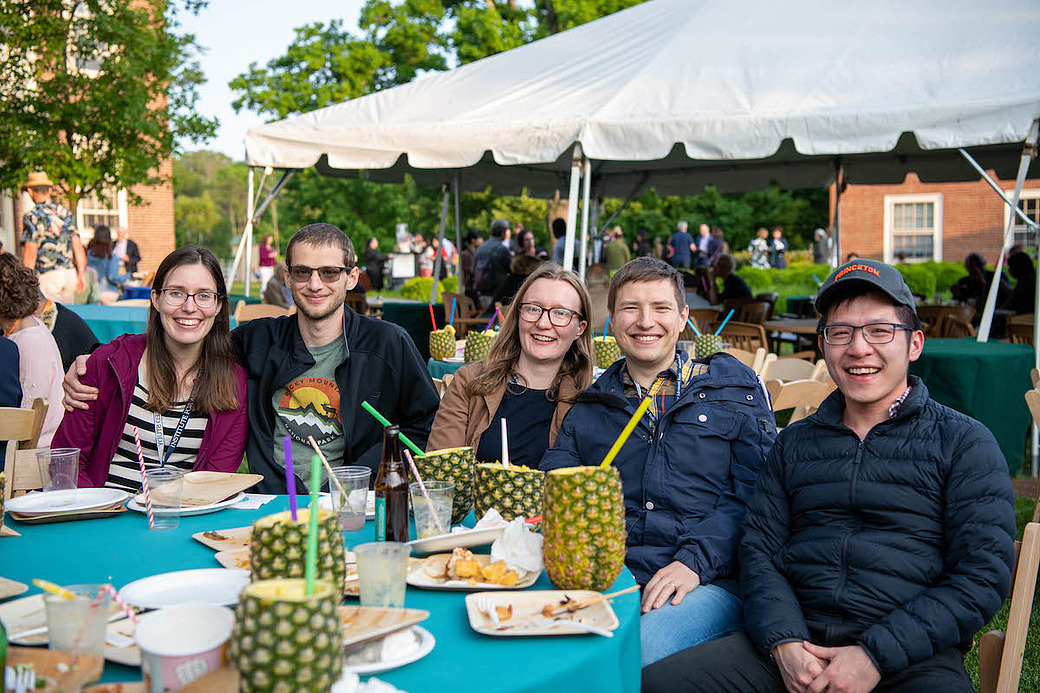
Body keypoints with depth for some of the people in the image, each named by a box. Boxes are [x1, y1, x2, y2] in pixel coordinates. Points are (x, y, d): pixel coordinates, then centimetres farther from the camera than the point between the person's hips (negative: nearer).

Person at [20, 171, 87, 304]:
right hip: (69, 272, 5)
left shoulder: (32, 216, -6)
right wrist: (81, 274, 12)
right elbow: (77, 246, 8)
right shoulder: (66, 213, 10)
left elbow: (30, 252, -10)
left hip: (48, 275, -5)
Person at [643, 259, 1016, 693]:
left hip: (912, 657, -2)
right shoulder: (795, 442, 17)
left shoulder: (964, 442, 6)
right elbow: (758, 551, 11)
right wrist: (784, 642, -8)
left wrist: (876, 655, -13)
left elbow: (984, 576, -3)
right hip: (795, 638, 3)